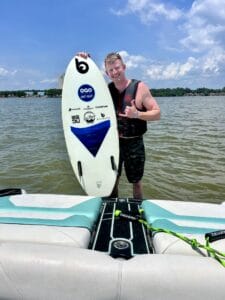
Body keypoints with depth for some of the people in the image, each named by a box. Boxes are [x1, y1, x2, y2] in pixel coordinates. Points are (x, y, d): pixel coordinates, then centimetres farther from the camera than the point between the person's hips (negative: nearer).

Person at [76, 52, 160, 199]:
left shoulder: (140, 87, -9)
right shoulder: (107, 89, 2)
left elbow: (157, 113, -8)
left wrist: (137, 114, -25)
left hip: (134, 144, -3)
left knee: (136, 181, 11)